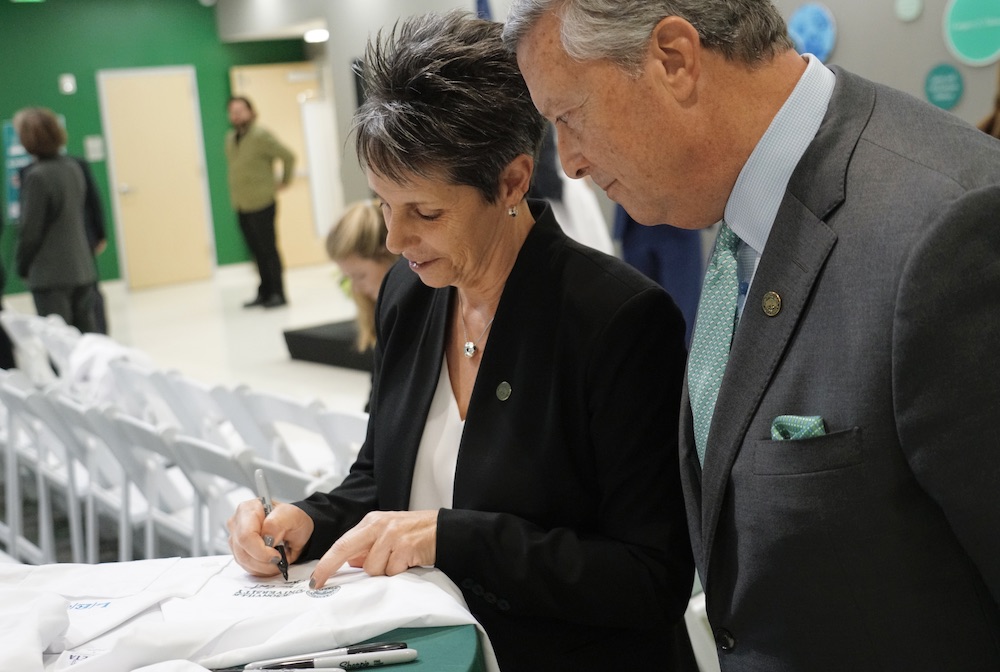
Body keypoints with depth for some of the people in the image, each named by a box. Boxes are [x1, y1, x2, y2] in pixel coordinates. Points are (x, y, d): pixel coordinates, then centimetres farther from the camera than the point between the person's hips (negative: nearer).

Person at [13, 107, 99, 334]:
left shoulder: (36, 176, -16)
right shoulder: (73, 167, 6)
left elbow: (31, 230, -13)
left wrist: (22, 266, 2)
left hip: (50, 276, -7)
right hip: (82, 270, 7)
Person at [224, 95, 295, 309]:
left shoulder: (261, 136, -11)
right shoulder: (230, 138, 13)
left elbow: (288, 156, -12)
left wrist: (285, 181, -4)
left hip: (261, 205, -7)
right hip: (241, 207, 7)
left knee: (268, 250, -3)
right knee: (257, 251, 12)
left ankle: (277, 294, 4)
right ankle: (264, 293, 19)